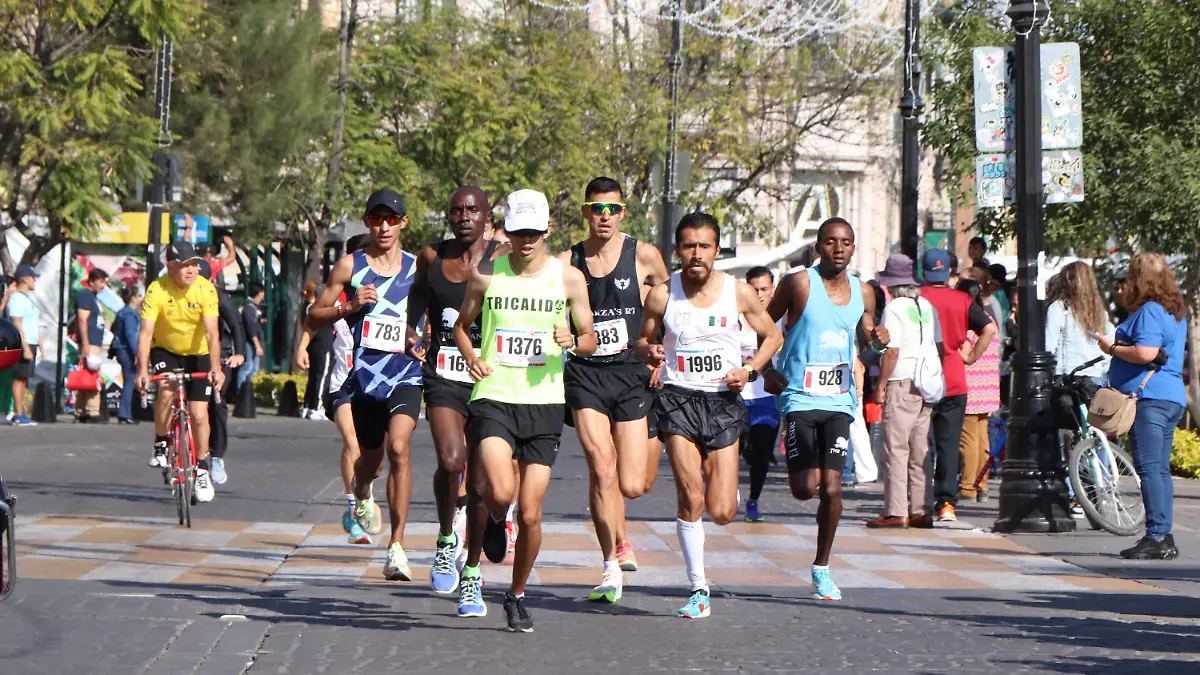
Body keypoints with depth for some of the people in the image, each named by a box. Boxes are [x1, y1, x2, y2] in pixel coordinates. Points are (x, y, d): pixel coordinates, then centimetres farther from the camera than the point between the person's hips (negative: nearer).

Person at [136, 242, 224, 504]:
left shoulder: (206, 289, -21)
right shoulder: (157, 290, -22)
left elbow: (211, 331, -28)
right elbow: (146, 332, -27)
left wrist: (215, 366, -42)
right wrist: (142, 371, -39)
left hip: (197, 354, 0)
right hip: (165, 350, 0)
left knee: (199, 414, -6)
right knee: (167, 391, -29)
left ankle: (202, 471, 12)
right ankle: (160, 446, -6)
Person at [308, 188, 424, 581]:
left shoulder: (417, 268, 5)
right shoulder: (350, 266, 3)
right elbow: (314, 319, 6)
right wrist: (349, 306, -12)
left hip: (406, 374, -1)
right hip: (364, 375, 1)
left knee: (398, 447, -23)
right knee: (371, 458, 15)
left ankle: (397, 546, -21)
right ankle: (361, 491, 55)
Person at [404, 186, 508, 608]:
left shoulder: (502, 259, -3)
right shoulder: (432, 257, 7)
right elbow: (417, 302, 24)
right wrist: (411, 337, 6)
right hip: (443, 377, 1)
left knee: (481, 478, 3)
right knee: (450, 461, -22)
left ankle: (471, 576, 17)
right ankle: (446, 539, 6)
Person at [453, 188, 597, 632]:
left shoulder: (569, 278, 3)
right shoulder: (485, 274, 3)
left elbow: (590, 340, 10)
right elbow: (462, 324, 17)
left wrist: (572, 341, -13)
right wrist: (471, 358, -3)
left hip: (544, 401, 1)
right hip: (493, 398, -1)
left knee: (530, 513, -1)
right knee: (500, 492, -23)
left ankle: (517, 595, 21)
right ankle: (493, 523, 15)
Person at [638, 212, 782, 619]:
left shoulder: (739, 292, -1)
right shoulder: (662, 295, -1)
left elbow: (772, 335, 12)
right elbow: (643, 339, 13)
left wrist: (750, 370, -5)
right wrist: (650, 352, -11)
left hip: (724, 401, 1)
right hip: (678, 398, 0)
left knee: (721, 513, -5)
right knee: (690, 497, -15)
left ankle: (722, 481, 34)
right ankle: (698, 589, -2)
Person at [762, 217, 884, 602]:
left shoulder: (862, 293, 9)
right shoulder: (800, 283, -4)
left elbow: (867, 342, 22)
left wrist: (879, 341, -1)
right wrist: (768, 371, -7)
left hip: (839, 400, 3)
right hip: (800, 397, -3)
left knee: (831, 488, -6)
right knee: (805, 488, -12)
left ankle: (822, 567, 9)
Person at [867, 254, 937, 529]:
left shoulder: (894, 308, -8)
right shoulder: (926, 306, 12)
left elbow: (892, 351, -14)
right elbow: (939, 347, 14)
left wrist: (881, 384, -7)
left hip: (901, 382, -7)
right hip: (927, 384, 7)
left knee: (896, 449, -5)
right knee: (920, 451, 10)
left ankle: (896, 512, -7)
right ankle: (920, 511, 10)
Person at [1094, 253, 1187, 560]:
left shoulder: (1149, 310, -11)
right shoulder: (1176, 313, 18)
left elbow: (1145, 353, -23)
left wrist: (1112, 348, -8)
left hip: (1148, 397, -10)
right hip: (1173, 397, 10)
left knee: (1149, 468, -11)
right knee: (1160, 469, 11)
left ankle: (1156, 537, -17)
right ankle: (1164, 539, 13)